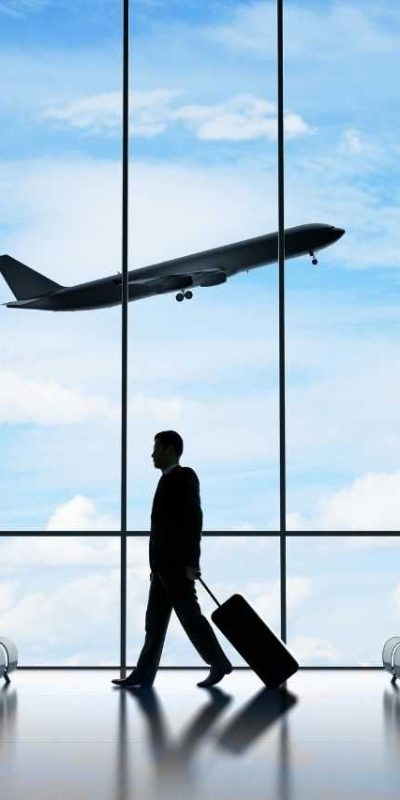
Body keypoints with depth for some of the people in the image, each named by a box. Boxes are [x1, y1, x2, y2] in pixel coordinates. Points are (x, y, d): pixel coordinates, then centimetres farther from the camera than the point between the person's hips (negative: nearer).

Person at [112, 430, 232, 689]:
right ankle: (143, 674, 4)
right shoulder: (169, 480, 17)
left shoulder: (185, 476, -10)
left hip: (179, 564, -9)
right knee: (155, 620, 5)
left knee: (190, 616, -5)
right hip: (165, 564, 9)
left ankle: (219, 664, 5)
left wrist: (191, 563, -21)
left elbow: (194, 519, -17)